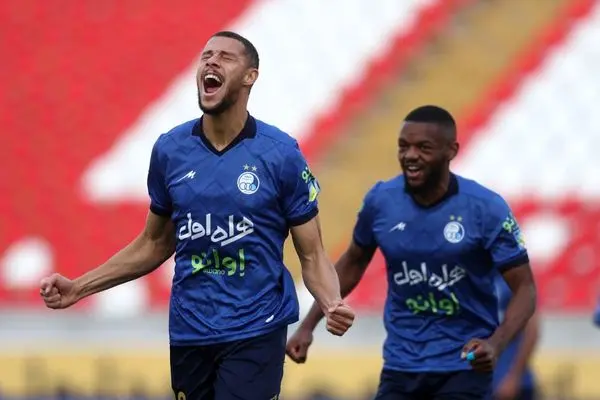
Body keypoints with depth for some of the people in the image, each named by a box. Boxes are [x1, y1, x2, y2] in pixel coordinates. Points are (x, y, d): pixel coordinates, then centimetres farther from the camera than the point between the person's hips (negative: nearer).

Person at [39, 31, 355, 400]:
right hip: (189, 332, 3)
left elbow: (312, 256, -3)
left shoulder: (282, 154, -7)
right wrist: (80, 287, 6)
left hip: (255, 332, -3)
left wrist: (334, 305, -23)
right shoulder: (169, 149, 2)